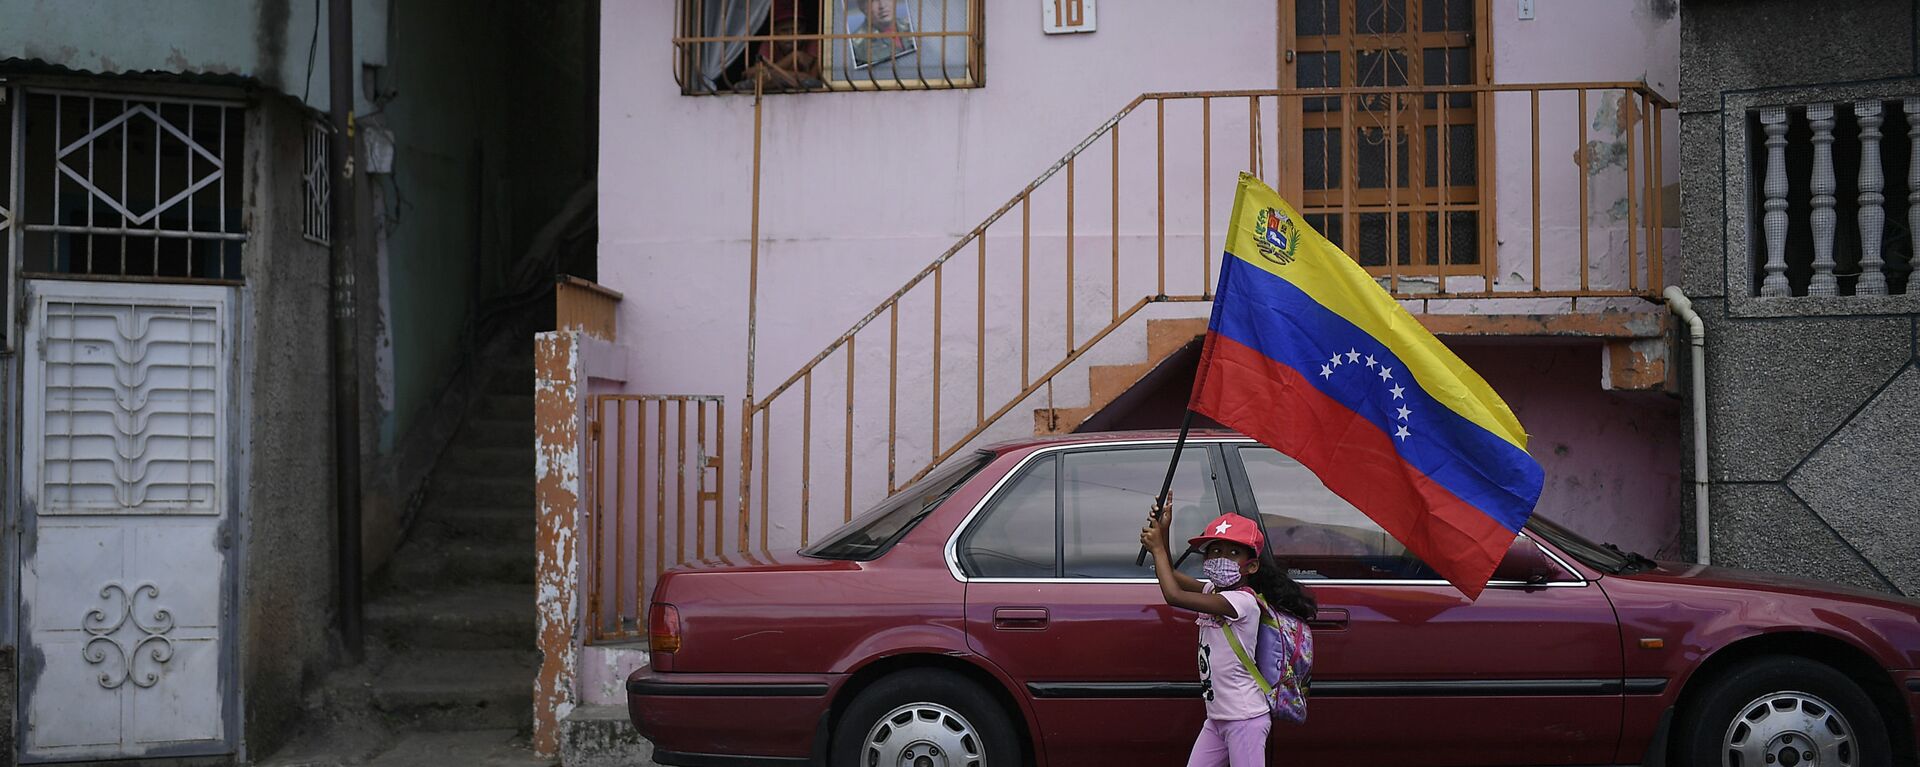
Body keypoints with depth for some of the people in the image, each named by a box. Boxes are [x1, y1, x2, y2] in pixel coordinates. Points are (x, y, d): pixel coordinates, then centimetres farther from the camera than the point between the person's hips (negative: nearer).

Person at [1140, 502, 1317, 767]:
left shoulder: (1243, 601, -20)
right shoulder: (1213, 591, 6)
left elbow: (1173, 595, -26)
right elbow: (1172, 576, 18)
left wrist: (1157, 548, -15)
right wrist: (1162, 534, 4)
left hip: (1244, 719, -9)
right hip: (1217, 718, 9)